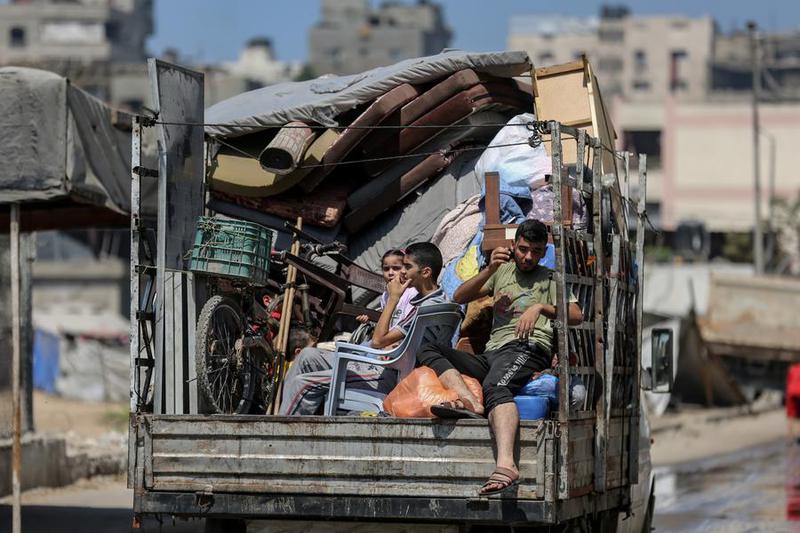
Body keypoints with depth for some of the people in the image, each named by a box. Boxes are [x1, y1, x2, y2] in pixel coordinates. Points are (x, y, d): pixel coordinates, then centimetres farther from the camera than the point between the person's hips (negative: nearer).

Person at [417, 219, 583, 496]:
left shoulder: (550, 279, 19)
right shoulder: (503, 271, 30)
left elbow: (576, 316, 3)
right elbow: (459, 298, 19)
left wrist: (541, 307, -12)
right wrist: (489, 269, 5)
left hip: (527, 347, -6)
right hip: (490, 354, 6)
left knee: (496, 386, -39)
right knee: (428, 350, -13)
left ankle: (506, 464, -64)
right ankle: (471, 402, -39)